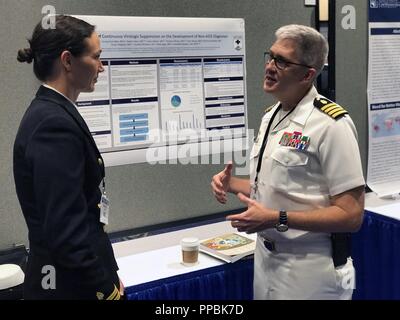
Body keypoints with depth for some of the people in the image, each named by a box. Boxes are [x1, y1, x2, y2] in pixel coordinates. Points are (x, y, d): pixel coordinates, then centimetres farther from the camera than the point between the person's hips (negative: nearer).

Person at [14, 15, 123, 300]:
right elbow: (65, 229, -25)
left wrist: (107, 274, 12)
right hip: (71, 285, -9)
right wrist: (107, 288, -15)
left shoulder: (51, 113, 6)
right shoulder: (54, 123, -23)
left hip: (76, 276, 9)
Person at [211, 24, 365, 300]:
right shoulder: (271, 116, 6)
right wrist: (232, 184, 0)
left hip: (309, 270, -7)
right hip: (266, 258, 7)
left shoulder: (331, 124, -18)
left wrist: (276, 219, -24)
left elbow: (351, 215, -20)